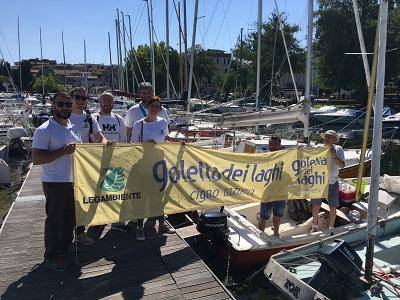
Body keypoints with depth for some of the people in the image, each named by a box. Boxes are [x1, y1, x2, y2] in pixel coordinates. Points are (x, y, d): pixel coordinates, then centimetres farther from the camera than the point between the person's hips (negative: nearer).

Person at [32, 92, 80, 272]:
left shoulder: (74, 128, 10)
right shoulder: (44, 130, -12)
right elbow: (36, 158, -18)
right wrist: (63, 151, -23)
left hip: (74, 181, 7)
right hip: (55, 183, -7)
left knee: (70, 217, 18)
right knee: (54, 220, 3)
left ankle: (65, 249, 36)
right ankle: (51, 256, 19)